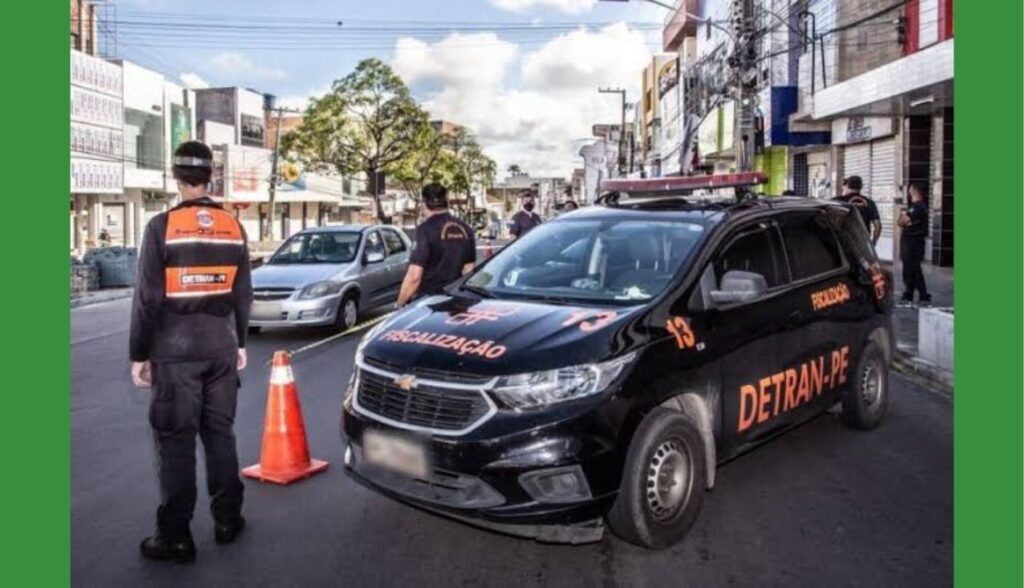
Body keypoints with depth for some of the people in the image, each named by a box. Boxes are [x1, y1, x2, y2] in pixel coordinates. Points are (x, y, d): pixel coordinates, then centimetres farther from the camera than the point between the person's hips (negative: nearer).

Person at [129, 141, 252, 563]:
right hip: (220, 348, 4)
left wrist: (138, 353, -2)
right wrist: (239, 341, 19)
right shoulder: (233, 226, 4)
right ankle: (227, 520, 21)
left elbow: (148, 298, -9)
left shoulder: (162, 226, -10)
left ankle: (175, 536, 9)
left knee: (175, 441, 3)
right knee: (220, 434, 13)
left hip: (175, 350, -4)